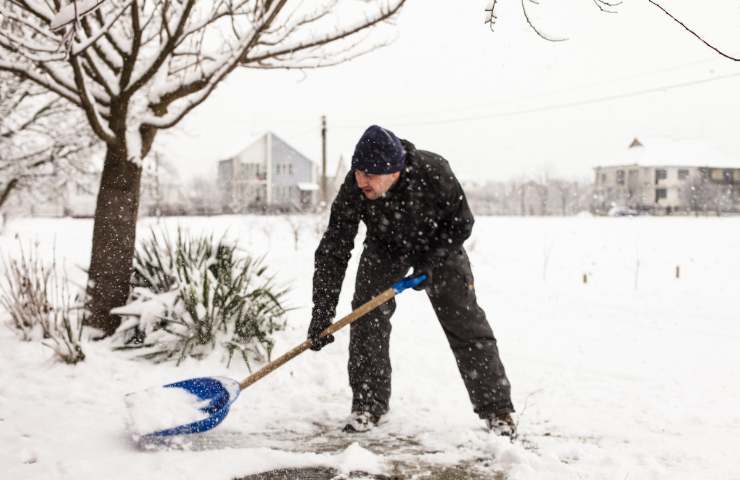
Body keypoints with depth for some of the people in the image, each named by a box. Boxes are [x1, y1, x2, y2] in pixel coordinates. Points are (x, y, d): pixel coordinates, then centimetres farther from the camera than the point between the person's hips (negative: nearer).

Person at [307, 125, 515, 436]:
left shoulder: (434, 173, -36)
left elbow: (460, 223, -17)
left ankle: (496, 410, 5)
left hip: (439, 245, -1)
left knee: (466, 322, -4)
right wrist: (322, 312, -34)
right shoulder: (353, 189, -33)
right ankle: (367, 405, 4)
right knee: (367, 317, -11)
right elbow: (334, 250, -30)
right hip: (384, 248, 2)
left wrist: (431, 264, -25)